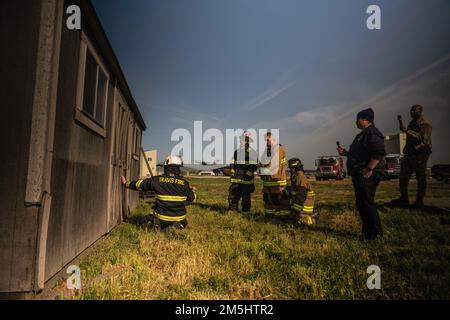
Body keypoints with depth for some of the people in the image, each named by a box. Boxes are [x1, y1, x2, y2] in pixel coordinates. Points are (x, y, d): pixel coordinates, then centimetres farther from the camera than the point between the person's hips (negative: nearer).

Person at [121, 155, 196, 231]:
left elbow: (139, 184, 5)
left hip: (161, 218, 2)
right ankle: (175, 227, -1)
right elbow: (192, 199, 3)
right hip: (178, 219, -2)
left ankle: (163, 227, 4)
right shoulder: (184, 183, -11)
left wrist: (126, 183, 23)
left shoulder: (157, 180, -9)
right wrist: (193, 191, 25)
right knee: (183, 224, 30)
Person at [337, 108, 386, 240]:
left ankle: (376, 233, 5)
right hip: (358, 175, 11)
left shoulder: (372, 133, -12)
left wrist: (369, 169, -26)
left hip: (367, 175, -11)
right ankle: (367, 231, 25)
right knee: (361, 204, 15)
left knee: (367, 203, -7)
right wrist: (346, 153, 17)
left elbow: (379, 152, -24)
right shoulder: (363, 134, 21)